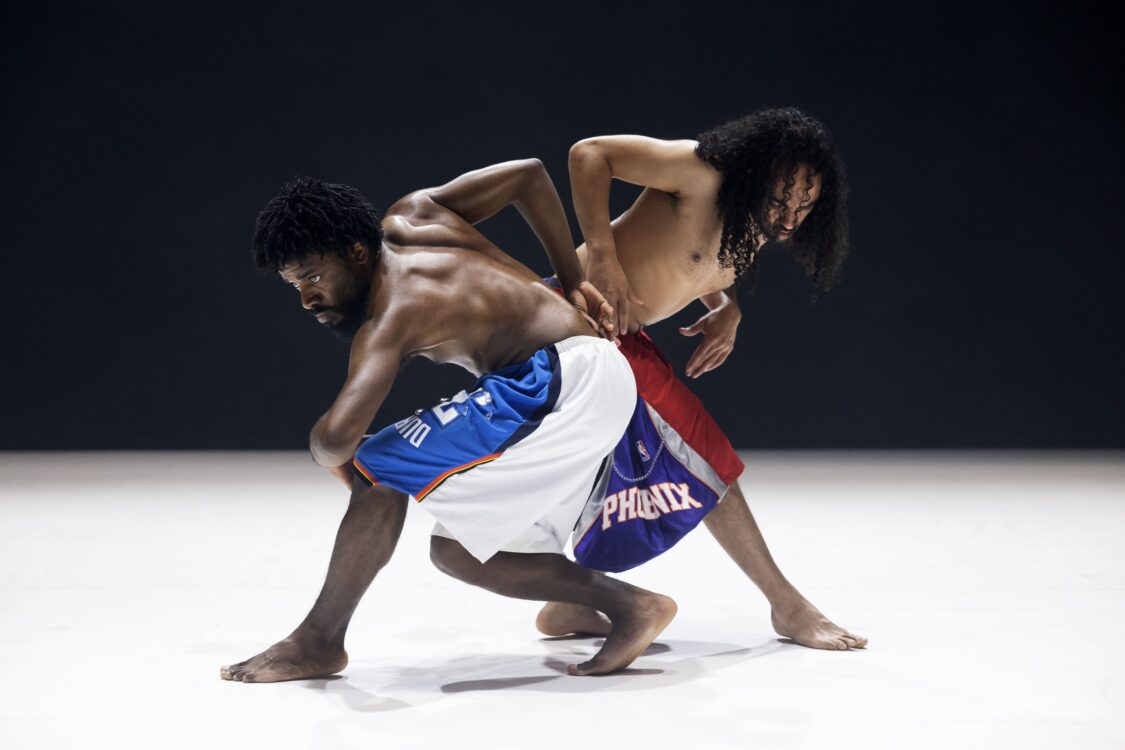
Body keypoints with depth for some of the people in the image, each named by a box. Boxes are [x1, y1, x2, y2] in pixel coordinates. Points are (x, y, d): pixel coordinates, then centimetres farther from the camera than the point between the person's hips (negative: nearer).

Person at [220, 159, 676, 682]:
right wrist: (571, 284, 23)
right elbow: (528, 174, 18)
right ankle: (626, 604, 5)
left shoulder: (389, 318, -15)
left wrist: (326, 453, -3)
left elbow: (337, 437, -29)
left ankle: (319, 642, -4)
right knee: (457, 550, 10)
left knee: (380, 471, -12)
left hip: (561, 382, -10)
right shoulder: (412, 216, 11)